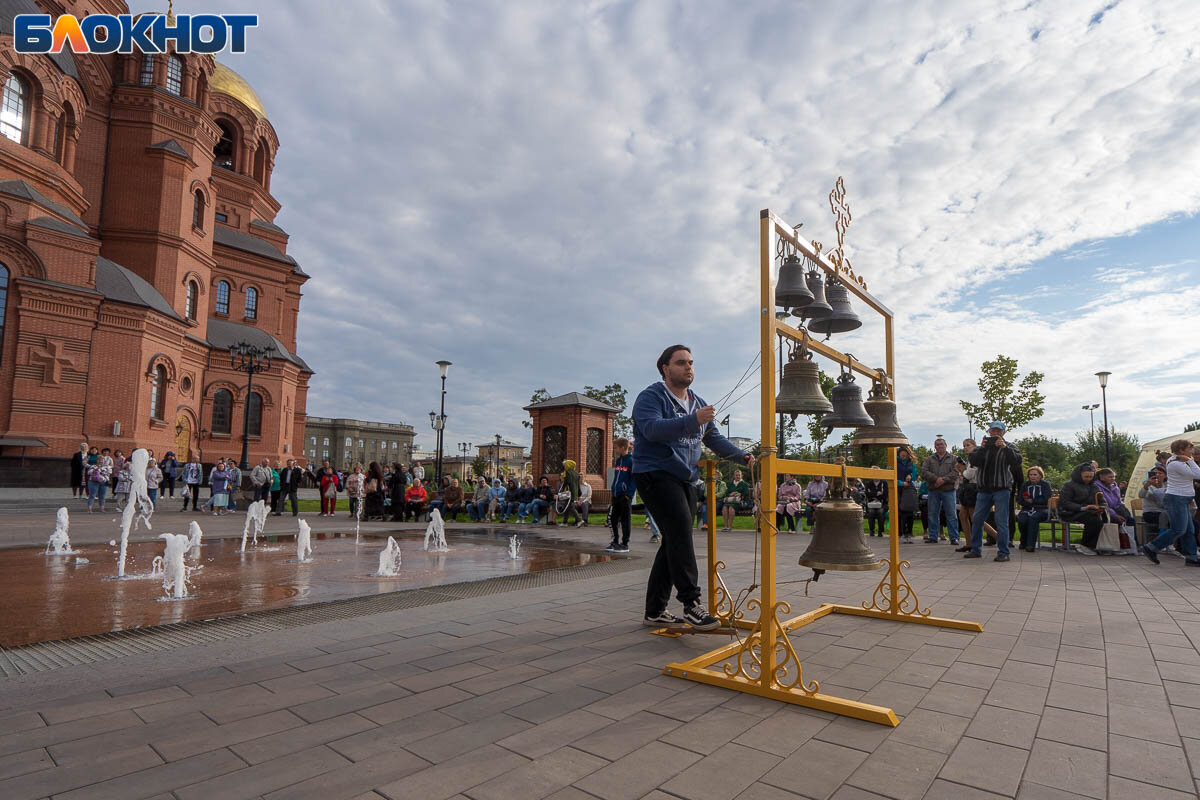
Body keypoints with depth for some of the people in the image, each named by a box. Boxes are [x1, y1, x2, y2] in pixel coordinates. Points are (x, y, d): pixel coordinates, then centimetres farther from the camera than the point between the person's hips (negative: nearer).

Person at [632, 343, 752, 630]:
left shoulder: (698, 404, 18)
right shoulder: (651, 397, -7)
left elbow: (715, 439, 19)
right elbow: (652, 428, -25)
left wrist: (742, 456, 2)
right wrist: (692, 421, -35)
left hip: (685, 479, 8)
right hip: (656, 474, -8)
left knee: (674, 541, 8)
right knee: (680, 529, -22)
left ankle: (655, 611, 16)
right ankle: (691, 604, -18)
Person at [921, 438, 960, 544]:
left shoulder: (953, 458, 7)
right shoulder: (929, 459, 11)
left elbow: (956, 472, -6)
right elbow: (924, 472, -1)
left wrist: (943, 480, -17)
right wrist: (936, 479, -15)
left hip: (948, 490, -2)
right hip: (933, 491, 2)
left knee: (951, 515, -1)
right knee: (932, 515, 6)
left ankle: (954, 538, 5)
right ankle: (933, 537, 14)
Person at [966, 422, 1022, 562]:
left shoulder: (1008, 448, 5)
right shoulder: (982, 447, 11)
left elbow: (1017, 461, -14)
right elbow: (973, 461, -5)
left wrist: (1005, 447, -24)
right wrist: (982, 448, -19)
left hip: (1002, 489, -3)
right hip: (984, 490, 3)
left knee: (1001, 522, -5)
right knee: (977, 520, 6)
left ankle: (1003, 553, 2)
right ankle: (976, 550, 16)